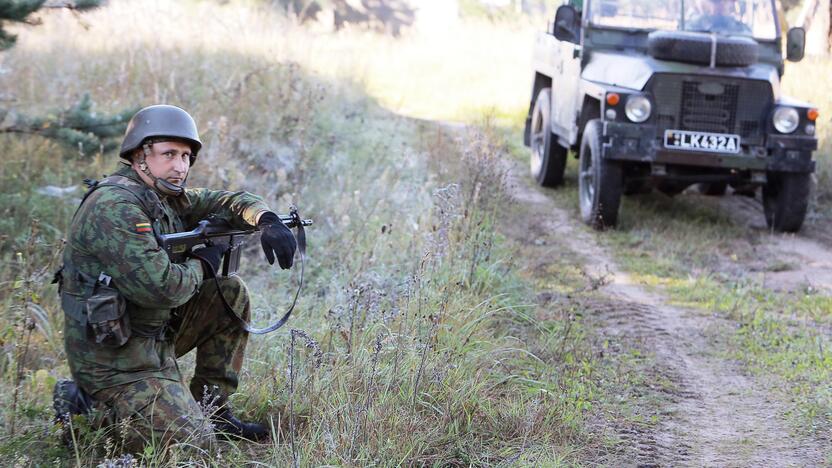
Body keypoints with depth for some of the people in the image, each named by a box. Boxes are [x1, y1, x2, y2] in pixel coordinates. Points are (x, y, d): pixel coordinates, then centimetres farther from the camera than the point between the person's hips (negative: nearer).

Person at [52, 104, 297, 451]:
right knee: (195, 442, -13)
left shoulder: (166, 195, 8)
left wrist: (267, 219, -8)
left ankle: (211, 407, 13)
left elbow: (227, 201, 14)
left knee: (232, 294, 8)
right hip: (112, 355, -10)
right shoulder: (114, 205, -22)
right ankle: (88, 404, 2)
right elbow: (159, 287, -28)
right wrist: (203, 265, -9)